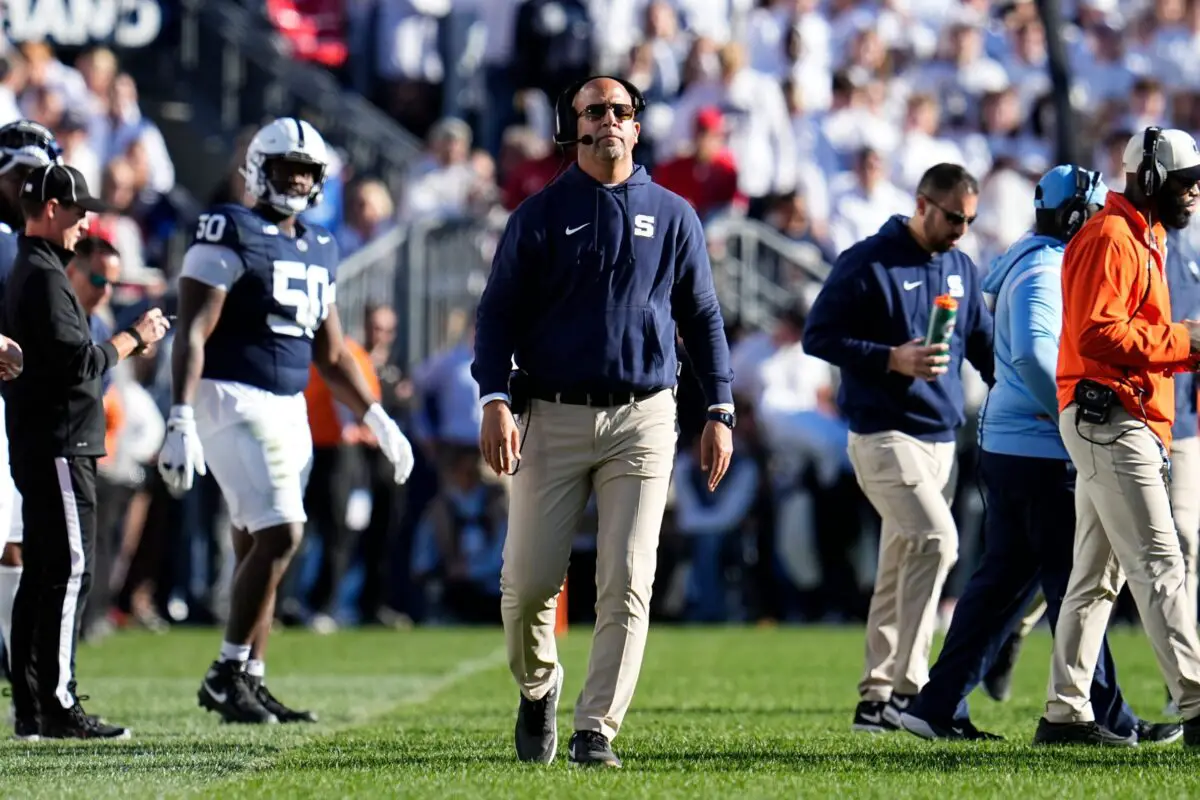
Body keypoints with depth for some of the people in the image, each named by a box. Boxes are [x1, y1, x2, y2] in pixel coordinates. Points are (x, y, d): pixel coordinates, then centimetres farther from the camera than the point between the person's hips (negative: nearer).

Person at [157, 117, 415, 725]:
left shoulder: (318, 250, 16)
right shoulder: (230, 235, -7)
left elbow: (331, 354, 24)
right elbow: (192, 333, -13)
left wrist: (377, 419, 18)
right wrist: (181, 420, -22)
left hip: (289, 411, 8)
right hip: (233, 402, -8)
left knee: (261, 548, 8)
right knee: (279, 533, -16)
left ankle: (248, 683, 12)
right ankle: (227, 673, -9)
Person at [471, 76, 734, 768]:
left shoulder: (672, 216, 10)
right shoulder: (540, 215, 5)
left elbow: (703, 318, 13)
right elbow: (499, 312, 2)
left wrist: (721, 411, 6)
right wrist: (496, 400, -11)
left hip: (642, 420, 1)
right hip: (553, 417, -1)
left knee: (627, 585, -7)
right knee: (529, 579, -2)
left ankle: (597, 730, -4)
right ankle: (538, 687, 25)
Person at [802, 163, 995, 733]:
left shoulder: (961, 268, 14)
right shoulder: (868, 263, -7)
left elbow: (983, 344, 24)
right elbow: (816, 337, -9)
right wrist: (892, 358, -18)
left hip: (941, 439, 7)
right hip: (885, 434, -7)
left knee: (901, 568, 9)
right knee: (936, 540, -22)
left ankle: (878, 698, 15)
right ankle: (907, 686, -21)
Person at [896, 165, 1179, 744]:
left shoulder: (1034, 263, 18)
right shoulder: (1044, 271, -14)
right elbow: (1033, 353, -28)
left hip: (1005, 449, 10)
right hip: (1040, 454, -10)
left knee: (1005, 577, 11)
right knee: (1074, 581, -4)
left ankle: (940, 706, 10)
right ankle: (1104, 715, 1)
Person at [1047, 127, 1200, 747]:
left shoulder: (1142, 240, 22)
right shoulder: (1109, 237, -11)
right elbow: (1099, 335, -22)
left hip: (1127, 427, 11)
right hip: (1108, 420, -11)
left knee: (1097, 574, 10)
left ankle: (1066, 713, 13)